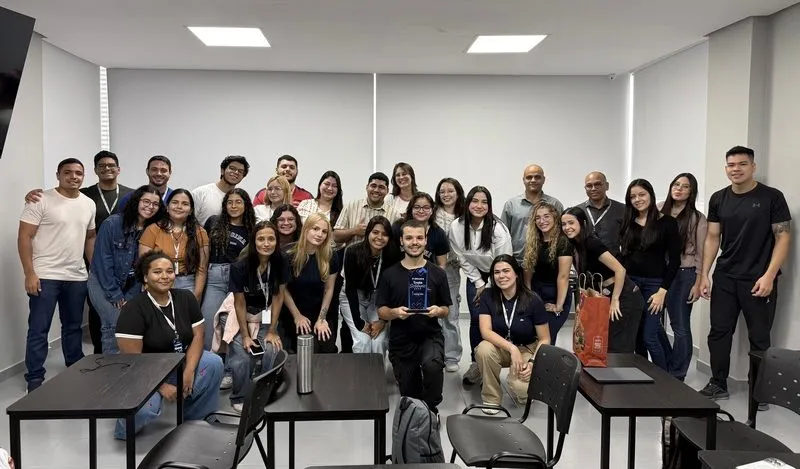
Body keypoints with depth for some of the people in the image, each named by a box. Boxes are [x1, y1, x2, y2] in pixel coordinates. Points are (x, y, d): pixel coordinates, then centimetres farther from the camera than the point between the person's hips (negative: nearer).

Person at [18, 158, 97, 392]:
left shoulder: (89, 204, 9)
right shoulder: (41, 201, -8)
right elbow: (24, 237, -10)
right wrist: (29, 273, -15)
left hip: (77, 277, 5)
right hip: (45, 276, -5)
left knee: (73, 326, 16)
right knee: (39, 329, 1)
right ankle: (35, 379, 11)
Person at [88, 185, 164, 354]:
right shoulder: (112, 223, -14)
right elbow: (103, 260, -14)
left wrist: (129, 297, -3)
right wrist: (115, 295, -13)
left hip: (130, 286, 4)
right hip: (103, 283, -4)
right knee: (116, 325, -15)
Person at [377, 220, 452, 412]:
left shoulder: (437, 273, 1)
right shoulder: (390, 274, 1)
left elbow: (446, 310, 7)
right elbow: (381, 311, 2)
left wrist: (438, 311, -17)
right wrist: (395, 312, -20)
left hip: (430, 335, -1)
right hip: (401, 340, 2)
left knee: (432, 364, -35)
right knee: (410, 395, 10)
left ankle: (431, 407, -7)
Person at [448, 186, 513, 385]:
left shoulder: (498, 228, -26)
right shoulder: (457, 227, -17)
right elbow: (463, 258, -4)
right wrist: (479, 284, -5)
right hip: (475, 275, 3)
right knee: (476, 318, -3)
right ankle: (476, 363, 11)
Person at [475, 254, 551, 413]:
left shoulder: (533, 300, -15)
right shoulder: (488, 296, -10)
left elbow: (544, 339, -7)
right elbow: (485, 331, -18)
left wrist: (533, 363, -22)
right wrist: (511, 348, -31)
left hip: (527, 349, -2)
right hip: (499, 347, 2)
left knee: (521, 388, -31)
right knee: (484, 349, -33)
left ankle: (520, 388, 10)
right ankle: (492, 398, -9)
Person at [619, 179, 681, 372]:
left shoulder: (667, 222, -4)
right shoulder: (627, 223, 9)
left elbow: (674, 260, -6)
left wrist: (662, 291, -11)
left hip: (654, 283, -4)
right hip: (630, 283, 4)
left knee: (650, 337, -6)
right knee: (637, 335, 8)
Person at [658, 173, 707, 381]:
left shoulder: (697, 218, -4)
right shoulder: (660, 210, 4)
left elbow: (701, 253, -3)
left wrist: (698, 283, -8)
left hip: (685, 274, -3)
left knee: (680, 326, 2)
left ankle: (677, 374, 15)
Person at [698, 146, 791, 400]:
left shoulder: (772, 197, -5)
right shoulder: (718, 199, 6)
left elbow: (783, 238, -6)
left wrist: (769, 276, -14)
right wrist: (704, 274, 4)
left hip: (758, 280, -3)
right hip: (724, 277, 4)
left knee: (759, 337, 5)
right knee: (719, 332, 6)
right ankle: (718, 384, 19)